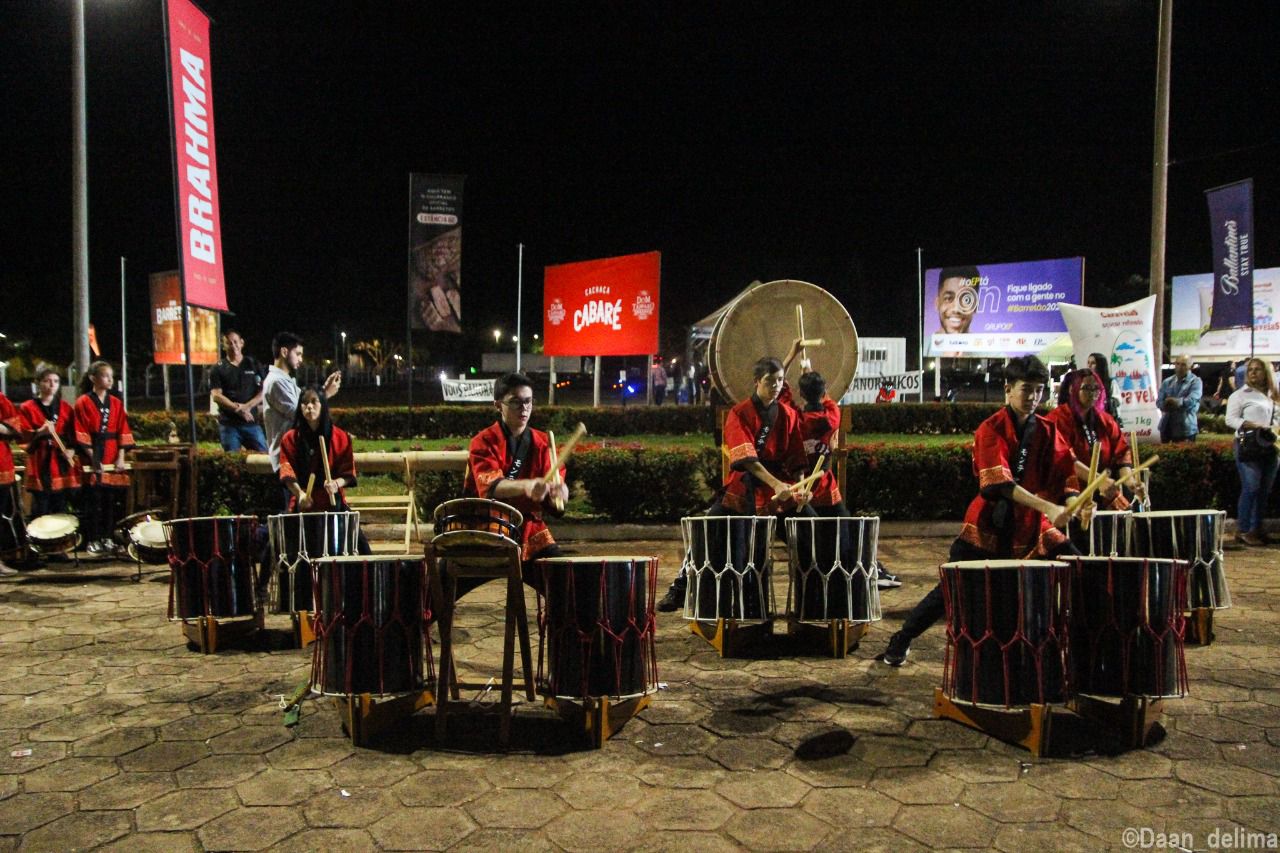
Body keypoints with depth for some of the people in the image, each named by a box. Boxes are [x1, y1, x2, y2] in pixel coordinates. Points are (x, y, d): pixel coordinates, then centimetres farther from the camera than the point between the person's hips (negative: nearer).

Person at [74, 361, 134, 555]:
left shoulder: (116, 403, 11)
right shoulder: (83, 402, -1)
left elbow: (123, 432, 8)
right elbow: (81, 435, -6)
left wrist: (121, 458, -3)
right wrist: (93, 458, -14)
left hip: (113, 460, 4)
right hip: (93, 459, -4)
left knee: (111, 499, 5)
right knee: (93, 501, -2)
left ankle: (107, 538, 14)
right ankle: (92, 540, 6)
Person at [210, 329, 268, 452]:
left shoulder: (253, 364, 8)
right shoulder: (218, 369, 4)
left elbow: (263, 391, 3)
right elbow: (216, 396, -4)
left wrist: (247, 406, -13)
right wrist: (238, 409, -15)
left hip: (252, 422, 1)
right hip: (229, 424, -1)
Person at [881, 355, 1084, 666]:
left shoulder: (1048, 431, 6)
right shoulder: (991, 430, -11)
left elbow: (1064, 475, 2)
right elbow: (999, 482, -25)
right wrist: (1047, 507, -35)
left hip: (1033, 529, 5)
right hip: (988, 529, -5)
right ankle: (900, 641, 12)